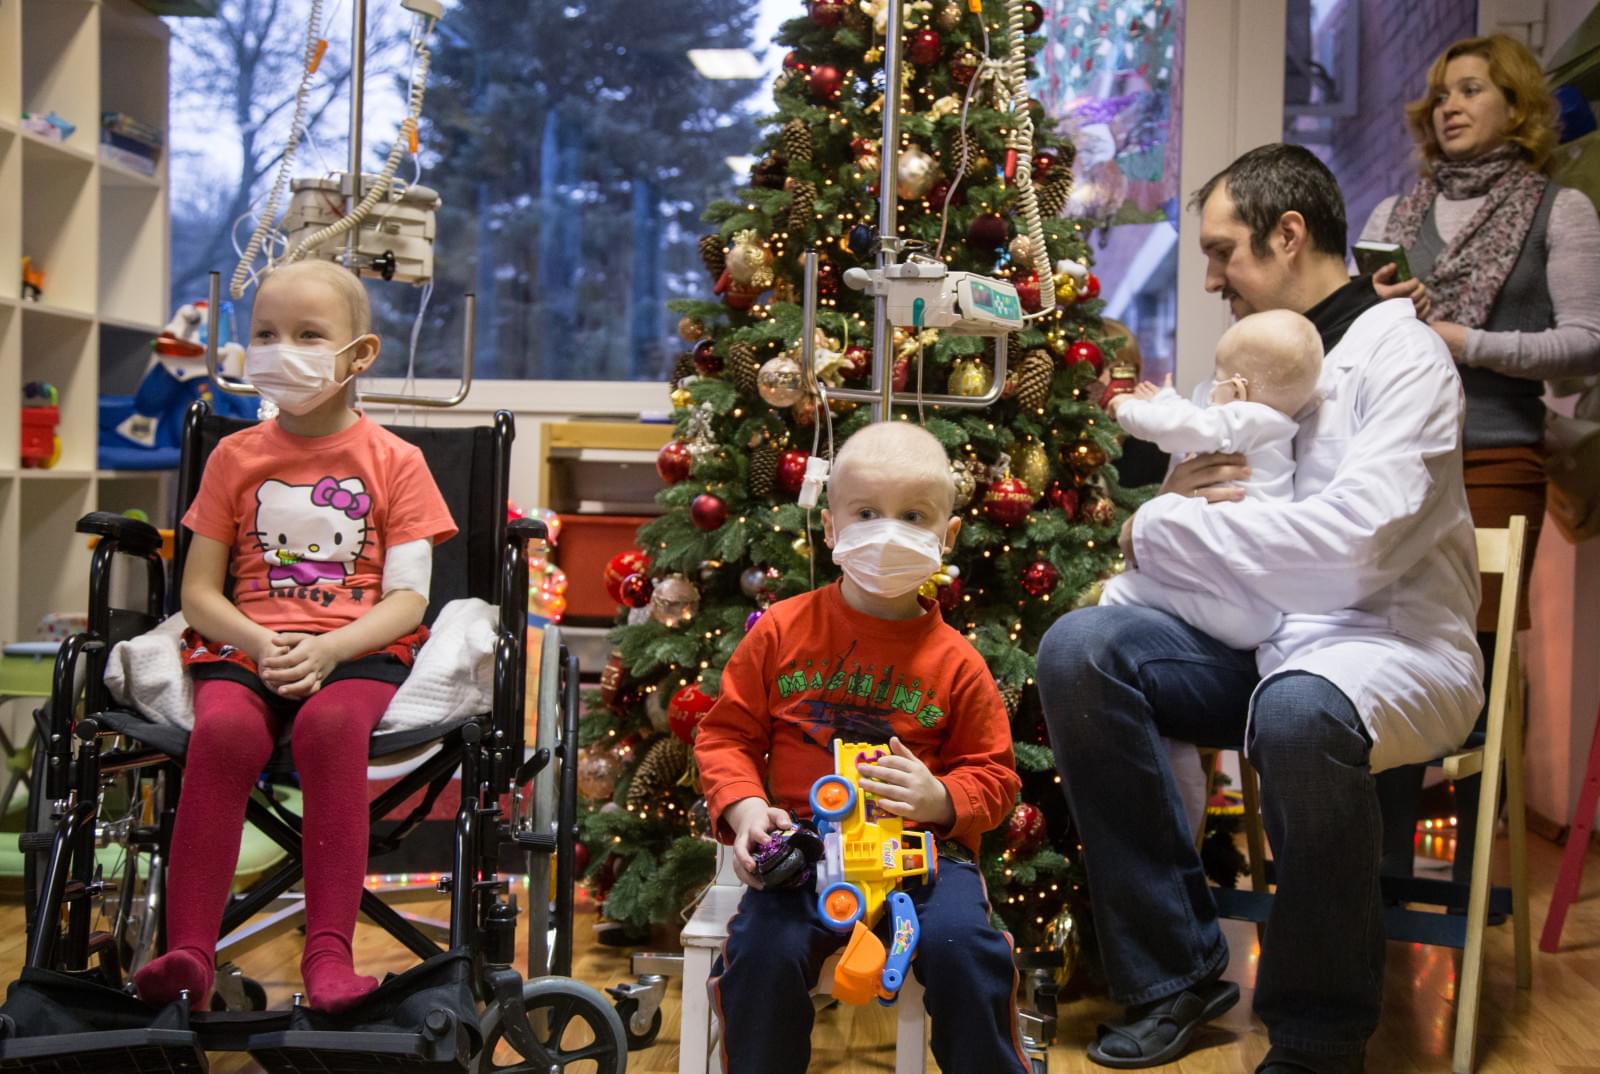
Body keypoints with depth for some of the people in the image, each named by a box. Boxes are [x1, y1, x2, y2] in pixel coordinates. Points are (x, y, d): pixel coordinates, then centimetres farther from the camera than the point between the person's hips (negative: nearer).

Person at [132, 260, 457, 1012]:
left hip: (357, 651, -2)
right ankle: (188, 950, -28)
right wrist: (258, 642, -11)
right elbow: (198, 591, 10)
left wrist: (326, 647, -17)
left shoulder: (394, 461, 8)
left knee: (330, 725, -36)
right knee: (225, 730, -32)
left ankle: (329, 950, -32)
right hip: (244, 645, 2)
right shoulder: (235, 456, 14)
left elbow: (407, 597, 0)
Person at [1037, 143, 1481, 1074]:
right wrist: (1177, 506, -7)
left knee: (1298, 710, -39)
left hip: (1393, 643, -6)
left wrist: (1162, 532, -15)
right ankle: (1176, 975, -7)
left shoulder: (1400, 351, -8)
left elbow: (1355, 541, -24)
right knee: (1079, 649, -16)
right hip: (1255, 638, 7)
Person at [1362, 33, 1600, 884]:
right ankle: (1388, 866, 11)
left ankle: (1472, 877, 8)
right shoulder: (1393, 215, 18)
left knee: (1477, 661, -3)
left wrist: (1468, 342, -10)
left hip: (1494, 465, -3)